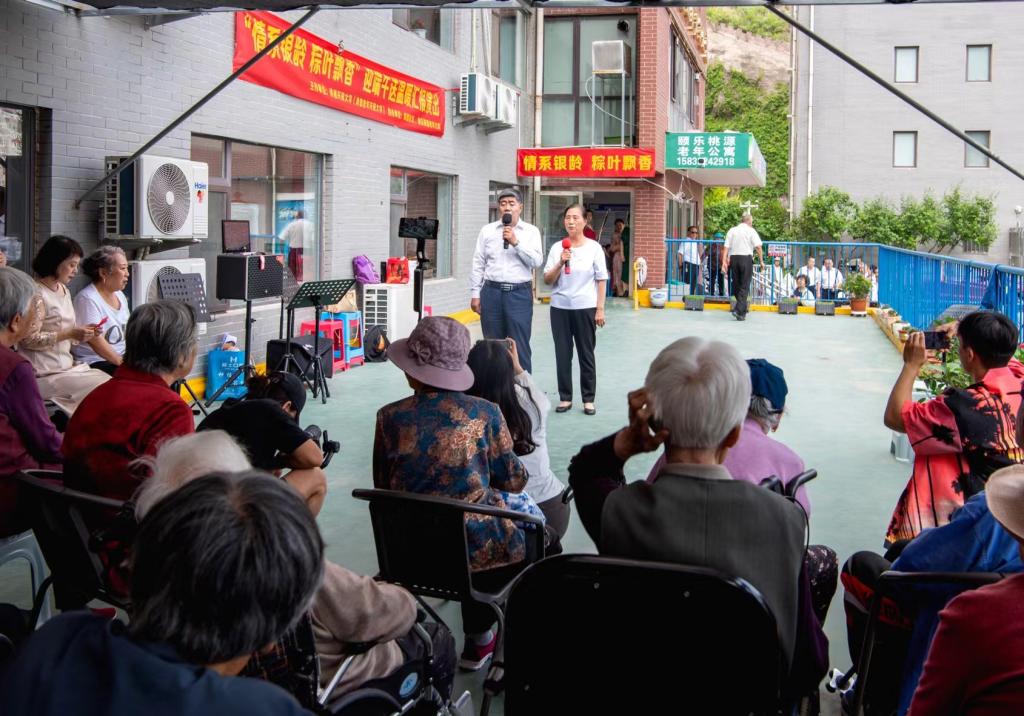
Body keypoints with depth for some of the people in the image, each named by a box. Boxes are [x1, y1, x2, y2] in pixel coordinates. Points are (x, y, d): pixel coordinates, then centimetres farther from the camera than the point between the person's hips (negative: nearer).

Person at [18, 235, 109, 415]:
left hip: (66, 365, 8)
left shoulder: (64, 290, 14)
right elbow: (29, 339, -17)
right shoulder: (37, 294, -12)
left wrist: (84, 331, 2)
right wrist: (70, 334, -18)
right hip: (45, 374, -8)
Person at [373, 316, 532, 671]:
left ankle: (478, 641, 41)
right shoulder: (485, 413, -9)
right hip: (481, 550, -4)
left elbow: (382, 488, 7)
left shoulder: (389, 418, -4)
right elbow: (514, 481, 1)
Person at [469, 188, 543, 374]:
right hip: (492, 292, 2)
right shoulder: (487, 231, 7)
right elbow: (478, 265, 8)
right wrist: (475, 294, 4)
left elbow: (537, 261, -8)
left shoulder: (531, 231, 3)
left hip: (520, 294, -2)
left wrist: (516, 242, -16)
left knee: (520, 346, 0)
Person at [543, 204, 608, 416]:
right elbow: (547, 280, 3)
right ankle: (565, 397, 15)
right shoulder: (557, 247, 4)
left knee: (586, 354, 4)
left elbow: (601, 280, 1)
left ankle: (588, 399, 12)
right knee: (563, 354, 5)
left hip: (586, 308, -2)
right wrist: (560, 263, -14)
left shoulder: (594, 247, -1)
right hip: (560, 307, 2)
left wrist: (600, 309, -4)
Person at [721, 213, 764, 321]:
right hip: (746, 258, -4)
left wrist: (724, 261, 1)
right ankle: (739, 311, -15)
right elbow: (758, 247, -8)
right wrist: (761, 261, -3)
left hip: (733, 258, 4)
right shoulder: (751, 230, 1)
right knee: (744, 286, -3)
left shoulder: (732, 230, 11)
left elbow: (726, 247, 3)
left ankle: (743, 310, 21)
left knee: (736, 285, 13)